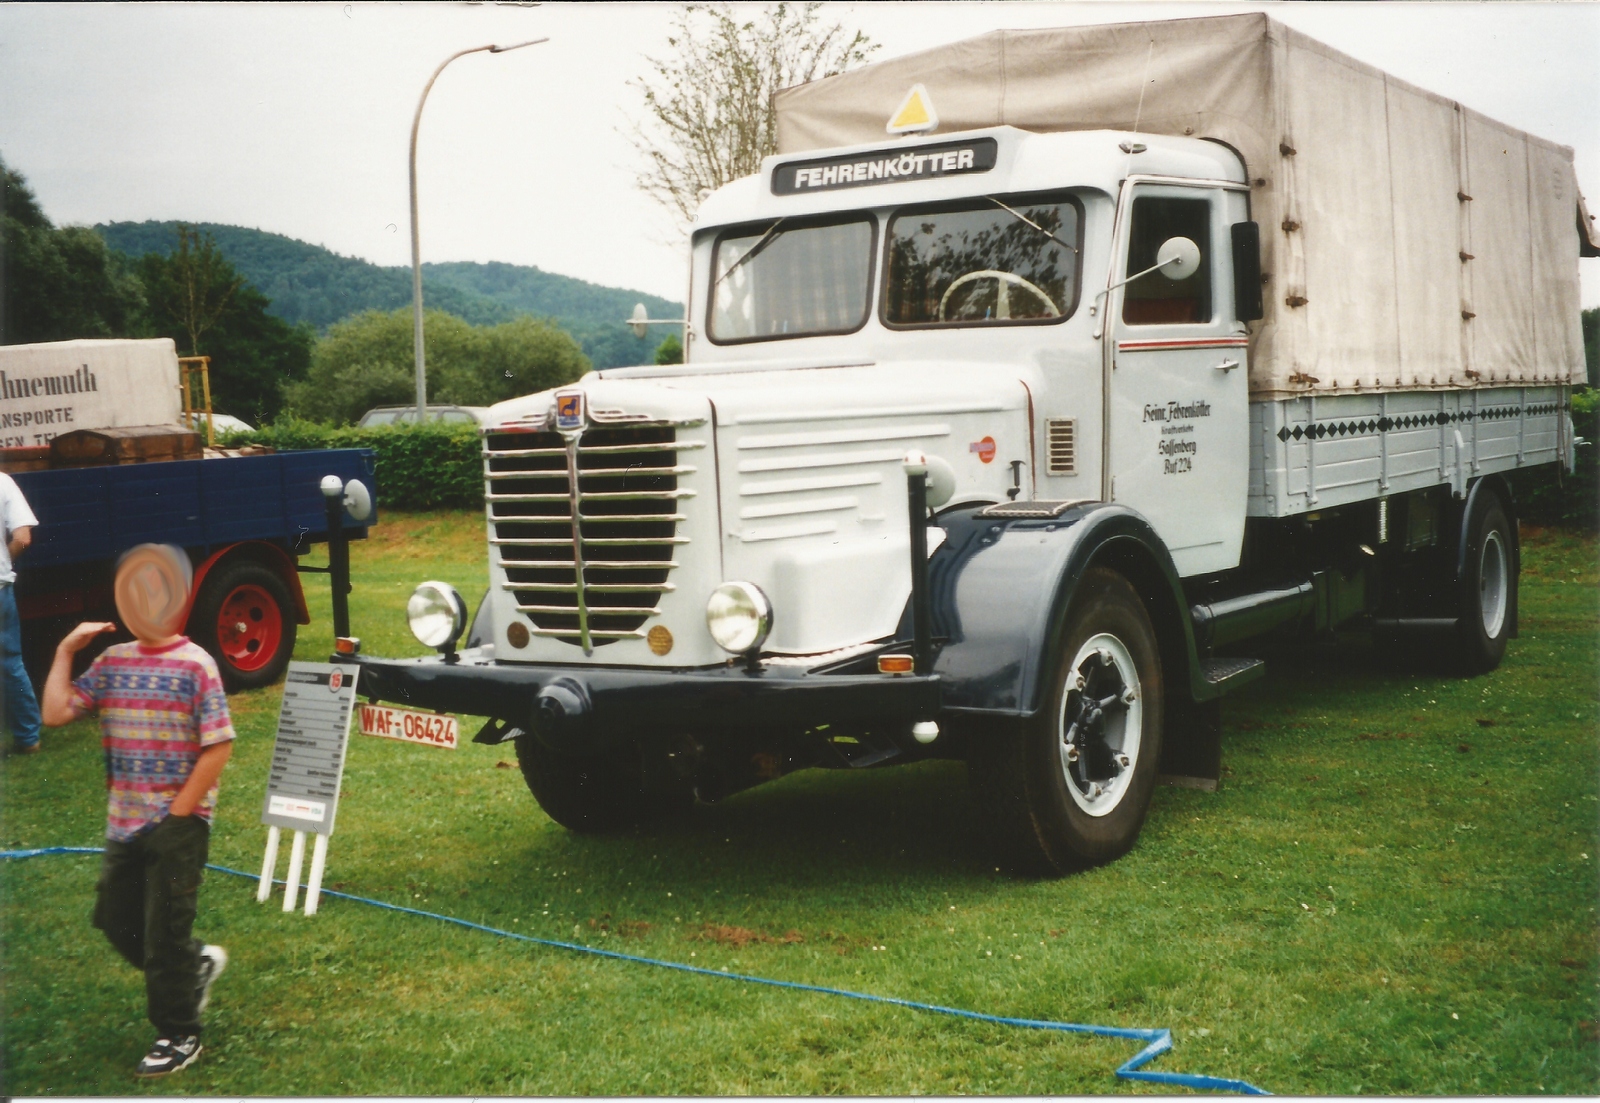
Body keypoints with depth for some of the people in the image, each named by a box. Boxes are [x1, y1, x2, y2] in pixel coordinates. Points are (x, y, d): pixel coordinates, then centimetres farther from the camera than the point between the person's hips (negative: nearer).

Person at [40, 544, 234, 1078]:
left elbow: (218, 747, -15)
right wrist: (65, 651, -4)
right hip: (124, 823, 6)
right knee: (115, 919, 14)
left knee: (164, 933, 3)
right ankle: (196, 964, 37)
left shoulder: (195, 664, -13)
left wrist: (179, 811, -14)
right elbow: (55, 713, -2)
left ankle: (179, 1037, 20)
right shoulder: (111, 662, 4)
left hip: (178, 824, -6)